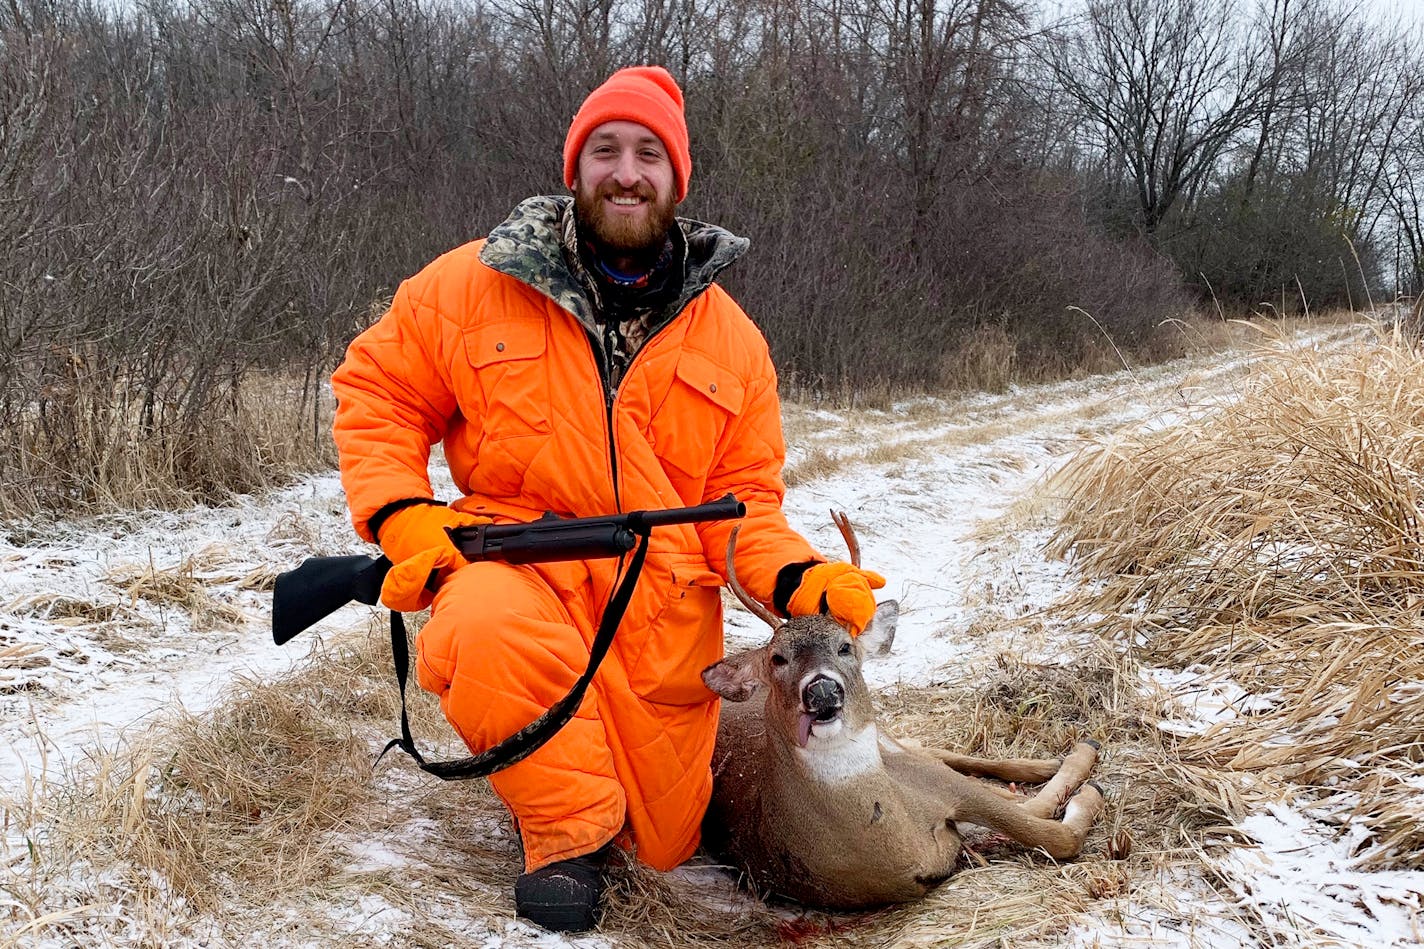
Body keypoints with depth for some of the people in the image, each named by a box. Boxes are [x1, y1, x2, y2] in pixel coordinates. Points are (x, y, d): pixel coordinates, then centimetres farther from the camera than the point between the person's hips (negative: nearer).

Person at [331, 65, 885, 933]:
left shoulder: (732, 339, 1)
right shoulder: (476, 285, -5)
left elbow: (742, 502, 4)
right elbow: (377, 390, 5)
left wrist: (802, 581, -15)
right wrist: (404, 519, -11)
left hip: (661, 610, 3)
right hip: (516, 566, -2)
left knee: (662, 841, 8)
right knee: (491, 630, -40)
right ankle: (566, 832, -11)